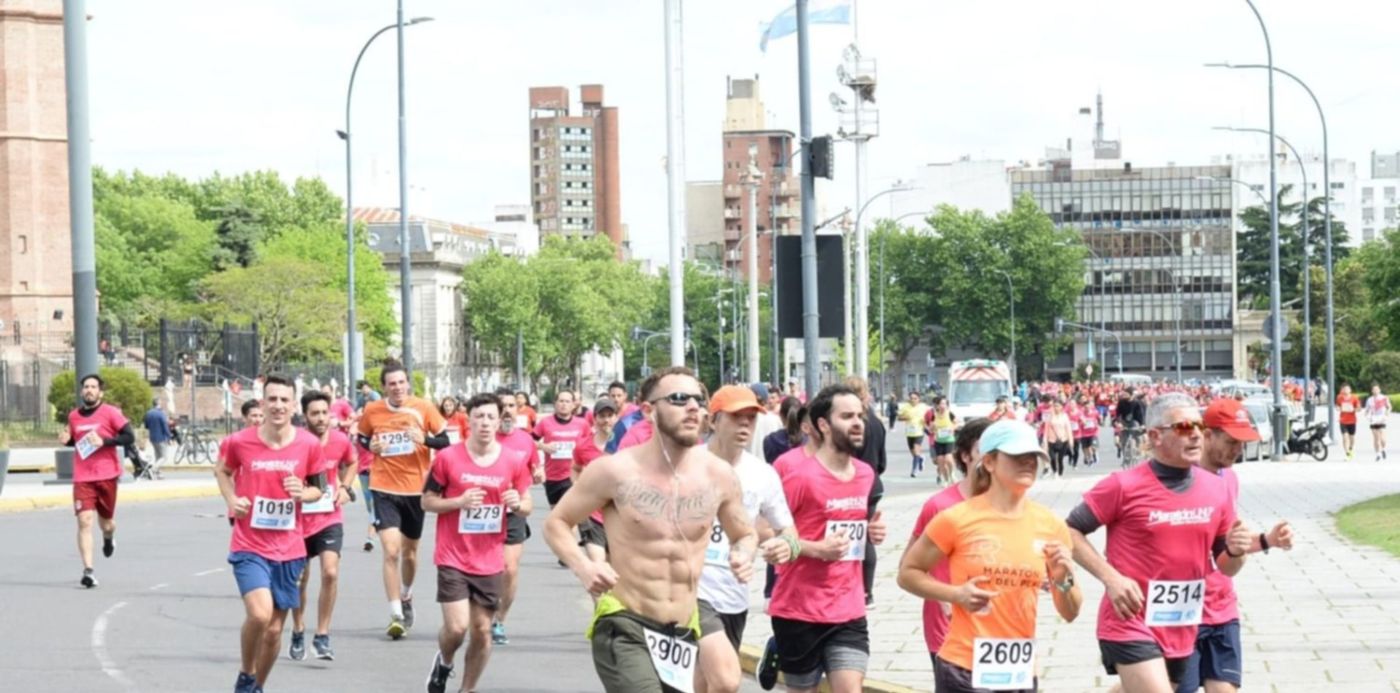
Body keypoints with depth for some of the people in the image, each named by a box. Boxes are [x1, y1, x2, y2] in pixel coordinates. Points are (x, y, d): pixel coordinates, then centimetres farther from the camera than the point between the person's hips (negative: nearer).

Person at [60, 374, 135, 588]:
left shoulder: (110, 413, -4)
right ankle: (88, 571, -17)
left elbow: (129, 437, -9)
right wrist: (66, 440, 1)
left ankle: (108, 537, 52)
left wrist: (103, 441, -19)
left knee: (105, 523, 12)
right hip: (82, 477, 2)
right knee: (85, 521, -14)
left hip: (106, 476, -2)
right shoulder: (74, 416, 8)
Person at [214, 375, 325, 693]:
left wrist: (303, 493, -13)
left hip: (288, 549, 3)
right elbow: (222, 470, 13)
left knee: (274, 629, 9)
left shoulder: (309, 444, -4)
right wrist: (231, 500, -4)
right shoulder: (240, 442, -7)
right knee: (259, 614, -23)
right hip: (249, 545, -3)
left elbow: (318, 488, 9)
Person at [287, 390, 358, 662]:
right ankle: (298, 633, 32)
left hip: (330, 519, 1)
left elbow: (352, 463, 17)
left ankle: (322, 636, -6)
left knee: (331, 572, -17)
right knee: (300, 579, 11)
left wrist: (346, 488, 2)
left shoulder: (341, 441, -6)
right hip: (299, 519, -1)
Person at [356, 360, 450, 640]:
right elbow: (362, 439, 13)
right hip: (384, 489, -1)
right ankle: (396, 615, -12)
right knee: (391, 551, -15)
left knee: (410, 551, 17)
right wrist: (371, 446, -9)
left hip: (415, 488, 1)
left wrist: (424, 439, -21)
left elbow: (445, 442, -1)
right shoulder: (371, 411, -3)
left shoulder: (423, 408, -5)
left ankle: (406, 596, 44)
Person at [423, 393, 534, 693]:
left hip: (490, 561, 2)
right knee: (457, 627, -12)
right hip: (453, 558, -2)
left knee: (482, 630, 6)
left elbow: (527, 506, 9)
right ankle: (444, 662, 23)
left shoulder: (514, 460, -2)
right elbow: (427, 501, 0)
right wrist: (459, 502, -18)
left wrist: (518, 504, -15)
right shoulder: (447, 458, -7)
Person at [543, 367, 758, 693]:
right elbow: (557, 522, 1)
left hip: (685, 631, 5)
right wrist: (583, 567, -18)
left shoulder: (718, 475, 0)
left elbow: (744, 535, 17)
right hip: (624, 627, -5)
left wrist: (743, 554, -7)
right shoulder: (616, 470, -10)